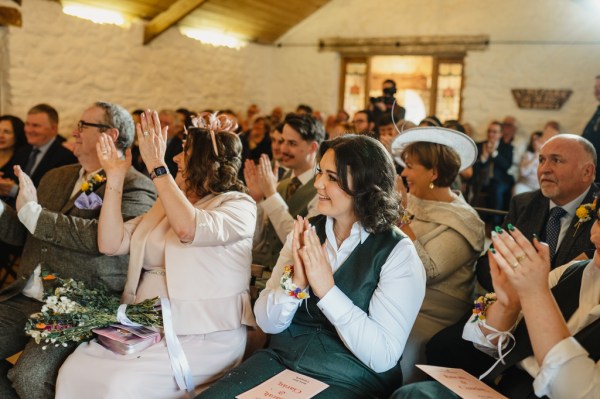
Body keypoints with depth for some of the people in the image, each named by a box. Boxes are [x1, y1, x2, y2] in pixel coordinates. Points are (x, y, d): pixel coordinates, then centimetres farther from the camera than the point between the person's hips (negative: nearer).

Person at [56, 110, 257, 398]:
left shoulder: (239, 205, -6)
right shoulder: (166, 203, 15)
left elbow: (188, 229, -27)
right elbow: (111, 244, 8)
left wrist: (157, 166, -23)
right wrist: (115, 178, 2)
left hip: (205, 338, -6)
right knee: (75, 370, -15)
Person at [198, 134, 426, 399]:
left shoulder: (398, 254, -11)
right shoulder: (306, 232, 3)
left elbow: (384, 356, -18)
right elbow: (267, 323, 1)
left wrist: (326, 289, -22)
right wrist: (295, 281, -17)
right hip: (281, 361, 4)